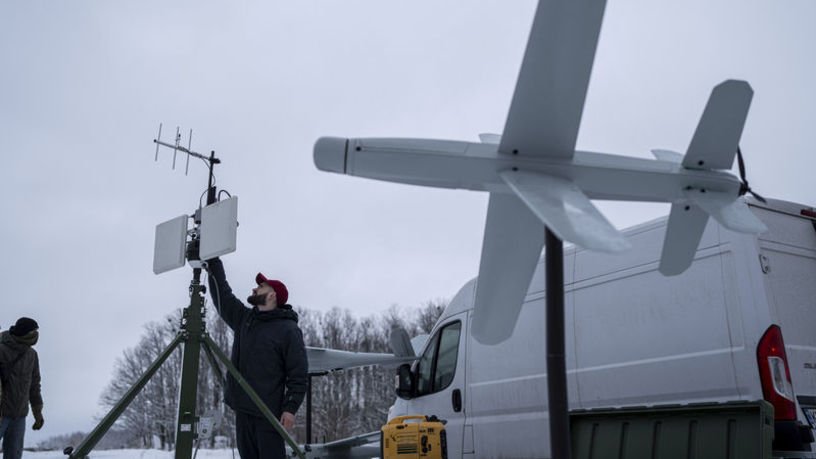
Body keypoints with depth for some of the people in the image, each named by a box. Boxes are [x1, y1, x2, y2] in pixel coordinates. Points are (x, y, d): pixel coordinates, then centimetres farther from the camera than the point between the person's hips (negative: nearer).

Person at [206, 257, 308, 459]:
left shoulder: (288, 329, -6)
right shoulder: (243, 319, 14)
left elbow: (298, 374, -9)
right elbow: (221, 295, 18)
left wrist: (291, 407, -17)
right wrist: (212, 260, 15)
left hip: (269, 412, -7)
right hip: (243, 410, 7)